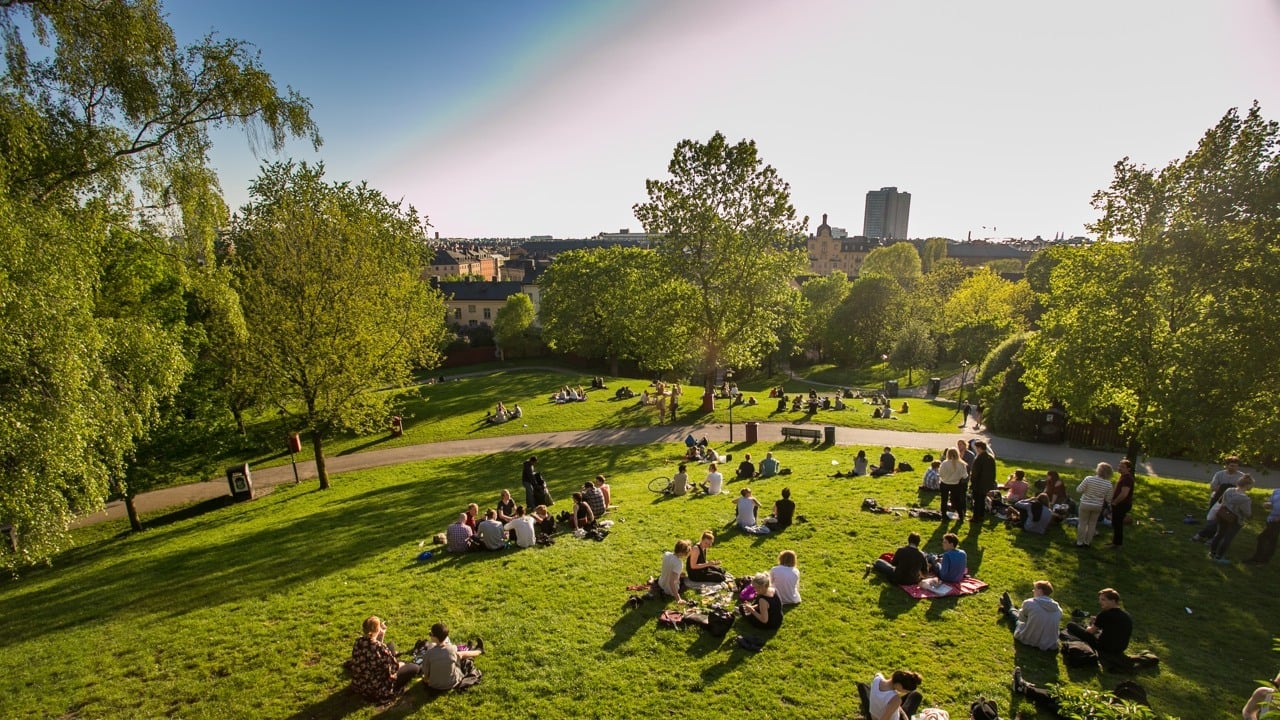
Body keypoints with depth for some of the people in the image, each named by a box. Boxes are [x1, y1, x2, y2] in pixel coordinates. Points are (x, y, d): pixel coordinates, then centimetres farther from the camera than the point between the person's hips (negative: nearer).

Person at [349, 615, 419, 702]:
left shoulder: (359, 641, -12)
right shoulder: (380, 648, -33)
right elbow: (394, 667, -18)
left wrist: (381, 636, -2)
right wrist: (401, 664, 3)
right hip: (376, 690, -7)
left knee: (391, 646, 19)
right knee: (413, 668, 5)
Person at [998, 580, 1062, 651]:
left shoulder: (1029, 603, -20)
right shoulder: (1058, 609, -9)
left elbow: (1021, 618, -2)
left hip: (1029, 640, -4)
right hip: (1050, 645, 4)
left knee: (1017, 618, 27)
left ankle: (1009, 609, 62)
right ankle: (1009, 610, 61)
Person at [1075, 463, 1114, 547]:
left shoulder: (1089, 479, -21)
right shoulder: (1108, 484, -12)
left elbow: (1078, 490, -13)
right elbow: (1108, 498, -3)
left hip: (1085, 505, -2)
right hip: (1098, 506, 2)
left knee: (1082, 523, 11)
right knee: (1092, 524, 17)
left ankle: (1079, 542, 18)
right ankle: (1087, 542, 26)